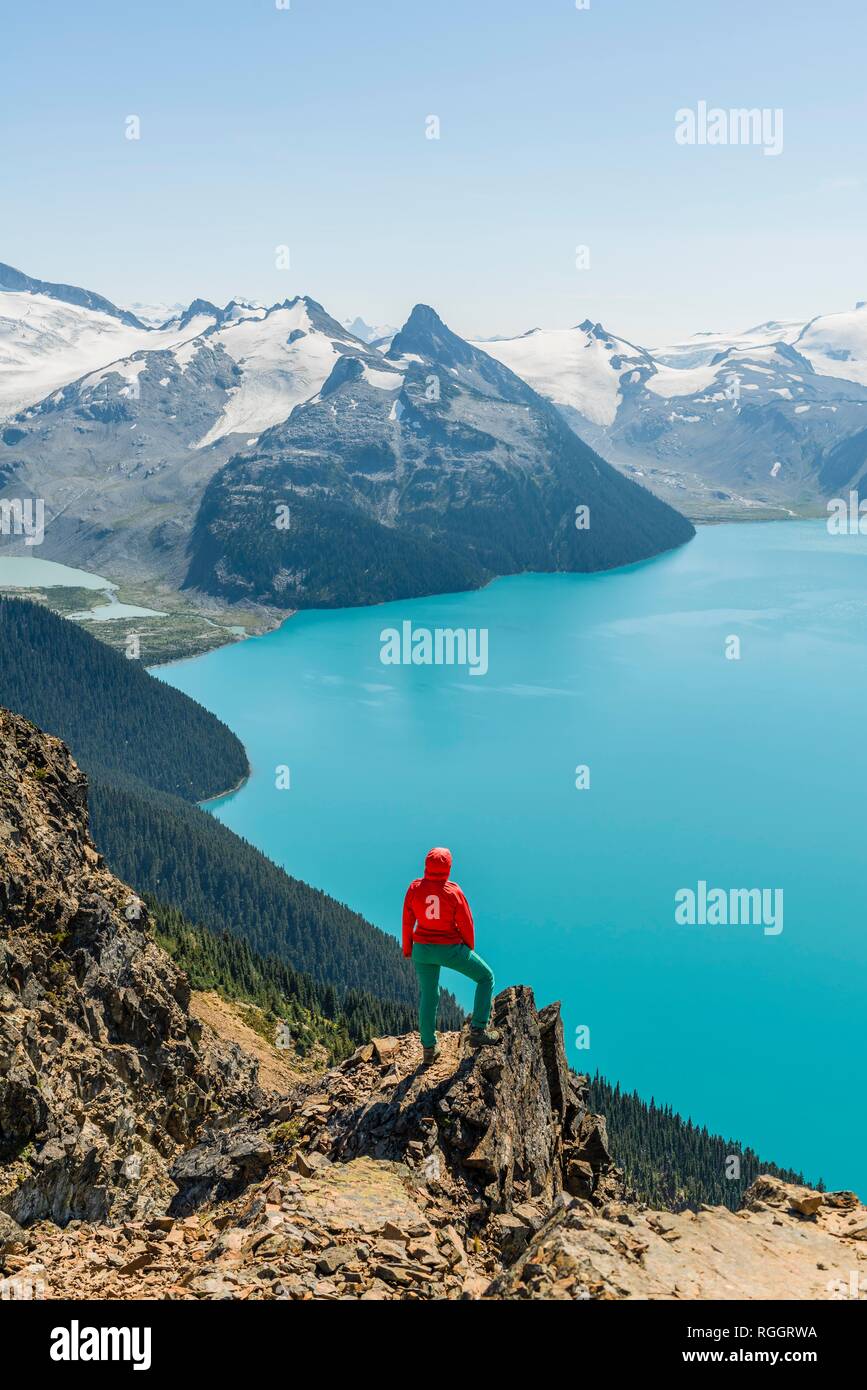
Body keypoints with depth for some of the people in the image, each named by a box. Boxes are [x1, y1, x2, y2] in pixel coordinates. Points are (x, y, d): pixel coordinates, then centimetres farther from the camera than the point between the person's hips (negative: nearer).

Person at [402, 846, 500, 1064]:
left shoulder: (415, 888, -11)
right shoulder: (453, 891, -19)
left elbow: (408, 921, -1)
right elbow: (466, 924, -10)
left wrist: (407, 948, 14)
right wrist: (470, 948, 10)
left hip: (423, 949, 4)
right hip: (451, 950, -4)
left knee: (427, 995, 21)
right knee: (486, 977, 17)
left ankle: (429, 1048, 28)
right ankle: (478, 1031, 13)